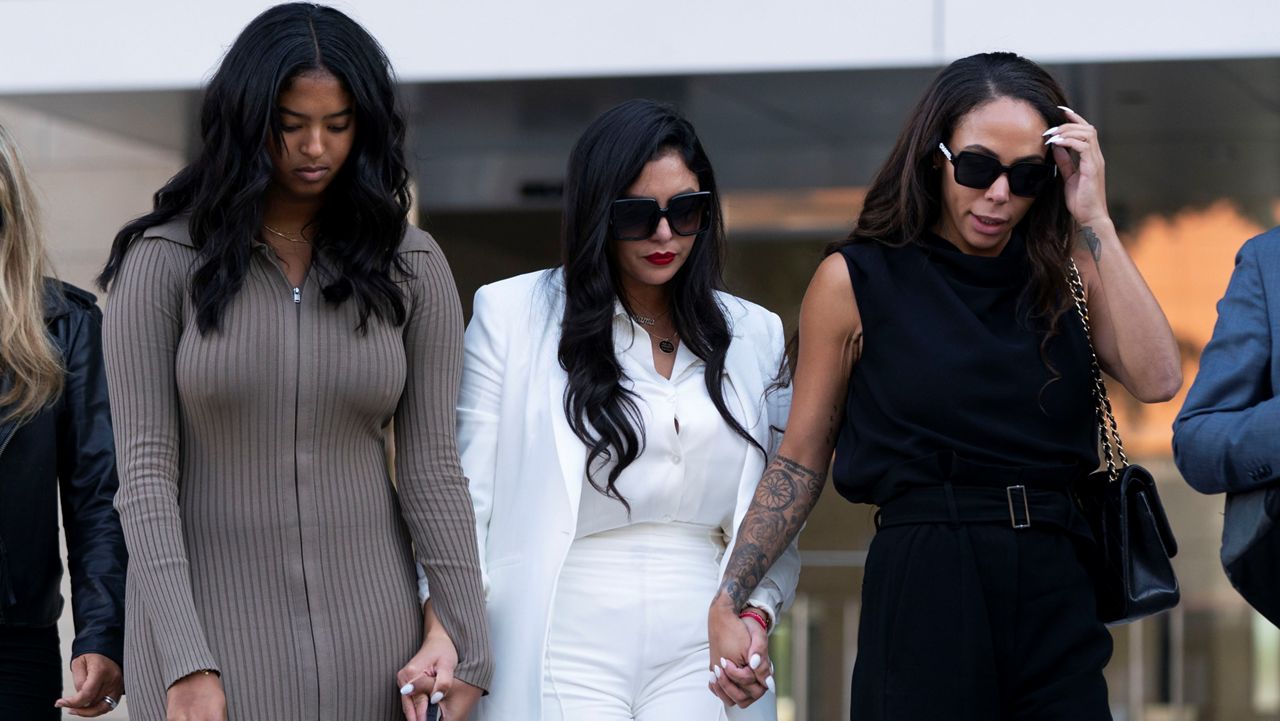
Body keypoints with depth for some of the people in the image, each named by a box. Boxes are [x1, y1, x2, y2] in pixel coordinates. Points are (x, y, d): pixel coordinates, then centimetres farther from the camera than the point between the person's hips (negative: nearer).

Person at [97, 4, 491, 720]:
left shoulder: (411, 265, 2)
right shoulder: (165, 259, -4)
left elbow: (432, 465, 0)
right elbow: (146, 468, -8)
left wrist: (467, 649, -6)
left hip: (364, 611, 2)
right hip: (208, 615, -2)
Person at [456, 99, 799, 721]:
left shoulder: (754, 335, 14)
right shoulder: (511, 314, 5)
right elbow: (466, 493, 1)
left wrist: (756, 611, -2)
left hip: (700, 659, 3)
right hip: (564, 655, -2)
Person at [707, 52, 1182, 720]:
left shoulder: (1063, 273, 8)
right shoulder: (856, 279, 0)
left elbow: (1156, 378, -9)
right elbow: (800, 461, 4)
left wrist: (1093, 220, -7)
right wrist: (728, 601, -3)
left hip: (1058, 591, 3)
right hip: (927, 584, -3)